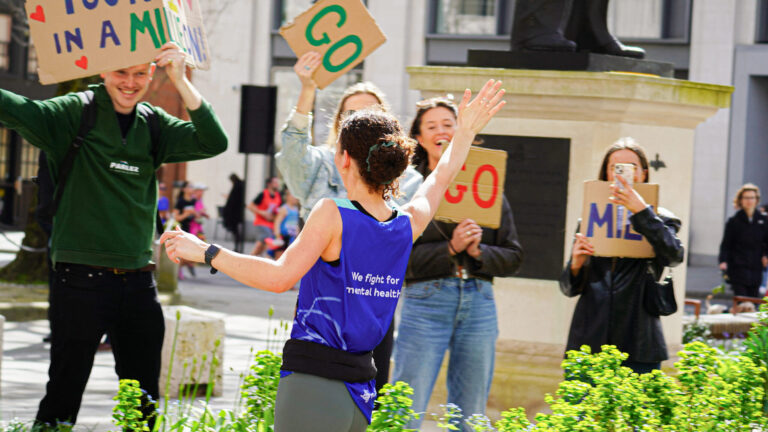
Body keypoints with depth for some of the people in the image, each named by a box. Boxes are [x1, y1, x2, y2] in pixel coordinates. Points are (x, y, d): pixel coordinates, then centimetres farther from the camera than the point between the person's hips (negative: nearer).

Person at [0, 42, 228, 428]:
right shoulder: (74, 113, -5)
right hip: (81, 277, -5)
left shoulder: (153, 125, 9)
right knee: (64, 392, -1)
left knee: (143, 402, 10)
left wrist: (180, 81, -14)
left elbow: (213, 143, -4)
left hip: (138, 279, 5)